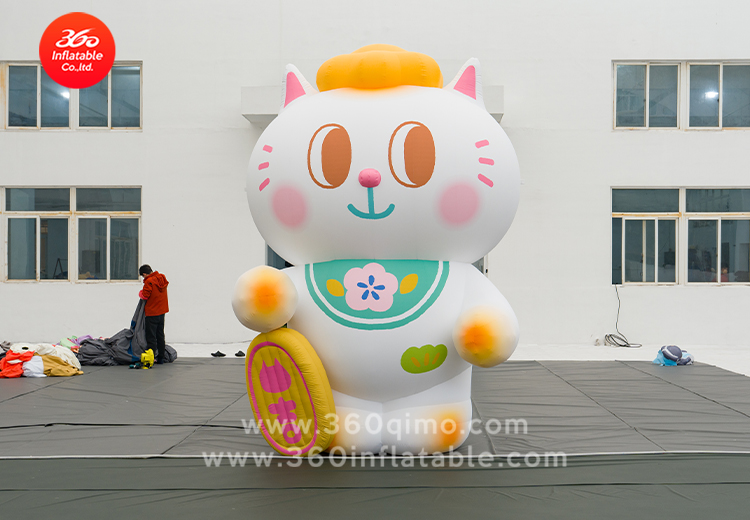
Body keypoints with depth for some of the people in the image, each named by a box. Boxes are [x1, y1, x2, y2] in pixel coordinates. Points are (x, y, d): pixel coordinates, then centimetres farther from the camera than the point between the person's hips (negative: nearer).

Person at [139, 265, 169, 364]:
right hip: (162, 311, 8)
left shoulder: (149, 281, -18)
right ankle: (160, 358, 19)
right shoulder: (162, 278, 8)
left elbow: (144, 296, -19)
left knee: (151, 336, -3)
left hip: (152, 312, -8)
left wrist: (140, 292, 2)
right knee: (160, 335, 14)